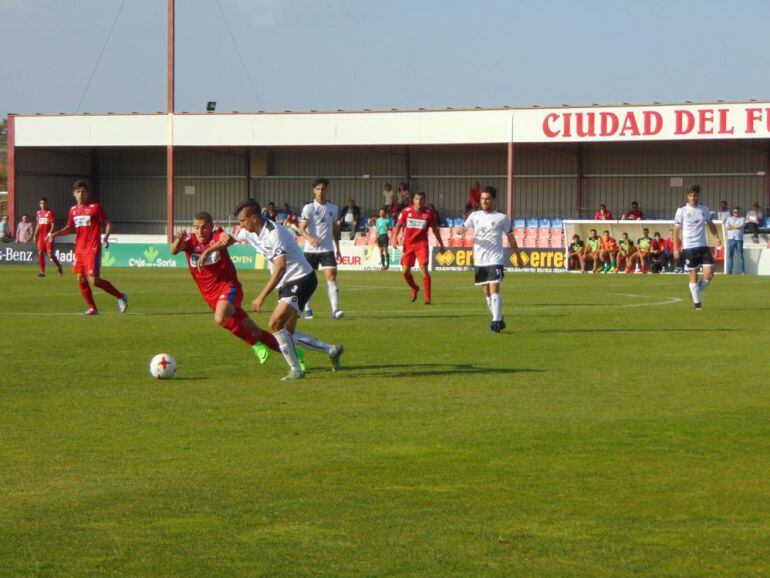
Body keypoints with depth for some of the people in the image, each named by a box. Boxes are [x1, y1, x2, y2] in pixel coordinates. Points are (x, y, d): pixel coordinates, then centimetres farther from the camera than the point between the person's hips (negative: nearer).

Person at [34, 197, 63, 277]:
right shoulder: (38, 213, 12)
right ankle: (42, 271, 7)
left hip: (48, 237, -6)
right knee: (40, 254, 1)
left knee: (50, 254, -7)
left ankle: (59, 267, 16)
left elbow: (52, 225, -11)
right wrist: (35, 235, 15)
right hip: (41, 237, 6)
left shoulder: (50, 213, -7)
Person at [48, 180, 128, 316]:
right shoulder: (73, 210, 12)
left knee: (94, 280, -13)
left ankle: (120, 296, 5)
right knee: (81, 279, 2)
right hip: (79, 249, 7)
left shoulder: (95, 207, -5)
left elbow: (108, 223, -4)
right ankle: (92, 308, 13)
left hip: (93, 249, -7)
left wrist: (106, 237, -22)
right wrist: (55, 234, 8)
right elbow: (69, 228, 23)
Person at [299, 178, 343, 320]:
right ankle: (307, 309, 23)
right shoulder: (308, 208, -3)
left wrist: (337, 248, 20)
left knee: (332, 277, -12)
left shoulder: (333, 208, 10)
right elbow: (301, 228, -11)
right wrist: (310, 238, -31)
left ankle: (335, 310, -19)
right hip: (311, 249, -2)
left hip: (328, 249, 2)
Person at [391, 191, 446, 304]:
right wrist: (395, 237, -9)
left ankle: (428, 298, -11)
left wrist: (441, 244, 9)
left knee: (424, 269, -14)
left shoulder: (429, 213, -2)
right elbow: (399, 225, 7)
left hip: (422, 244, -2)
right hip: (408, 244, 2)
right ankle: (414, 289, 31)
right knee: (405, 270, 1)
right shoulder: (406, 211, 1)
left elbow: (435, 230, 7)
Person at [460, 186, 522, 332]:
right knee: (486, 291, 9)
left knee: (494, 288, -16)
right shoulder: (475, 215, 10)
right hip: (479, 260, 4)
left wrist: (518, 256, 13)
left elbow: (511, 238, 9)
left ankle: (496, 321, -18)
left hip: (495, 259, -4)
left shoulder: (502, 218, 1)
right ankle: (498, 320, 20)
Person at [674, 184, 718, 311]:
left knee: (709, 273, -7)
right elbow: (676, 230, 0)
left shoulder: (704, 209, 6)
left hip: (703, 246, 3)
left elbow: (710, 224, 18)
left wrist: (716, 236, 1)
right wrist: (676, 248, -5)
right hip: (689, 247, -3)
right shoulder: (682, 211, -3)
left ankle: (698, 290, 20)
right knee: (693, 275, 1)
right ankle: (697, 303, 10)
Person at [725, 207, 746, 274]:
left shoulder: (742, 219, 10)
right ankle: (729, 270, 1)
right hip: (731, 239, 2)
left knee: (741, 255, -2)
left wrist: (731, 226, 1)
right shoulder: (729, 219, 16)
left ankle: (743, 271, 0)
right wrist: (736, 227, -3)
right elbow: (726, 227, 3)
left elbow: (741, 226, -9)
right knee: (729, 255, -2)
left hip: (739, 239, -2)